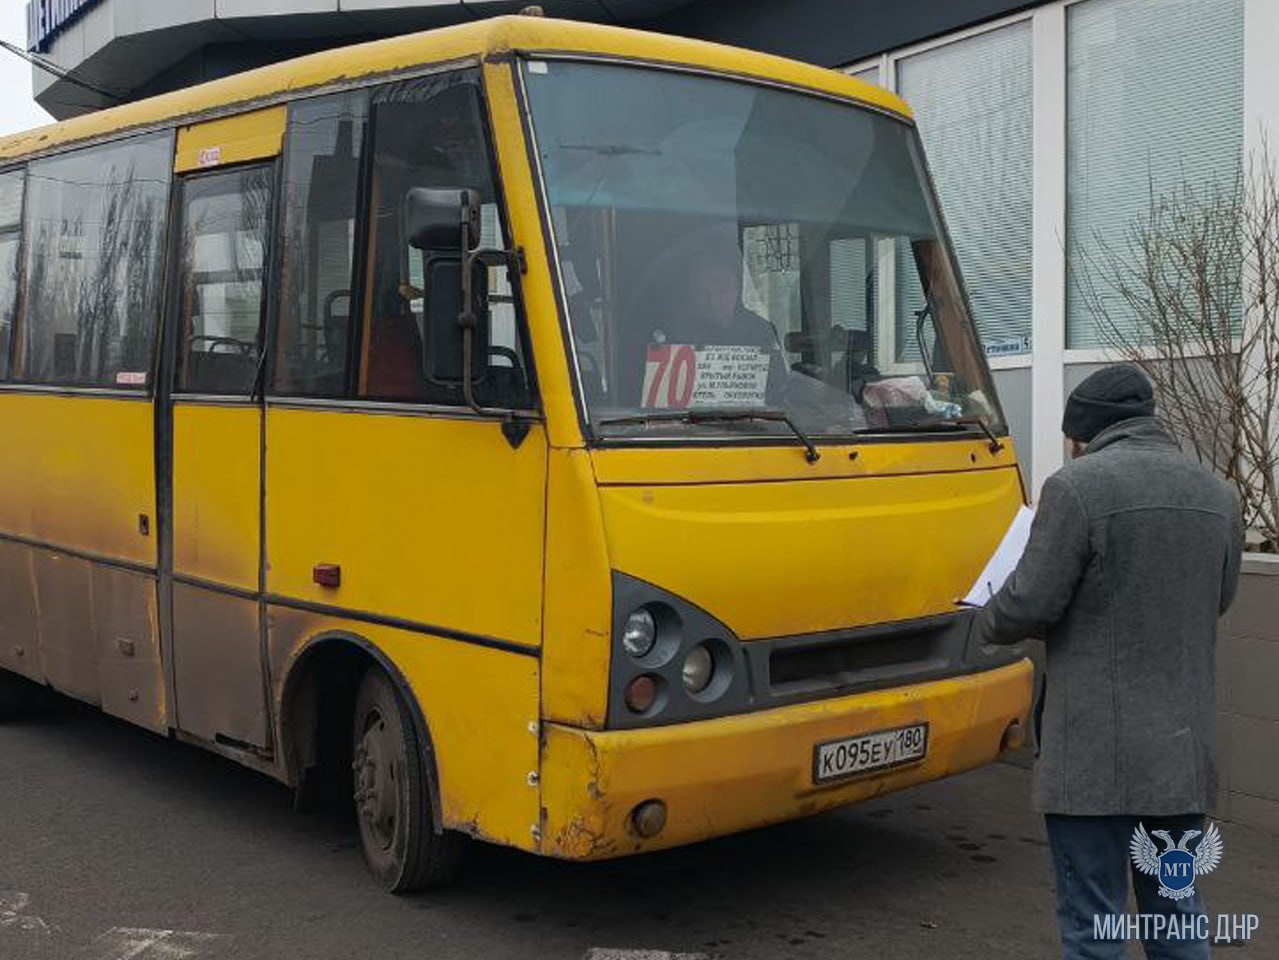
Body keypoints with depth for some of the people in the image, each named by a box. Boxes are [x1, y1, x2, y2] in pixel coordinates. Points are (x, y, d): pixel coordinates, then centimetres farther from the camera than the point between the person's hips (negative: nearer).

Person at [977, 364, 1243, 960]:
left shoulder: (1078, 487, -13)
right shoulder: (1217, 495, 9)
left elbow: (1030, 603, -13)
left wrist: (987, 621, 7)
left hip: (1097, 752, -6)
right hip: (1184, 747, 7)